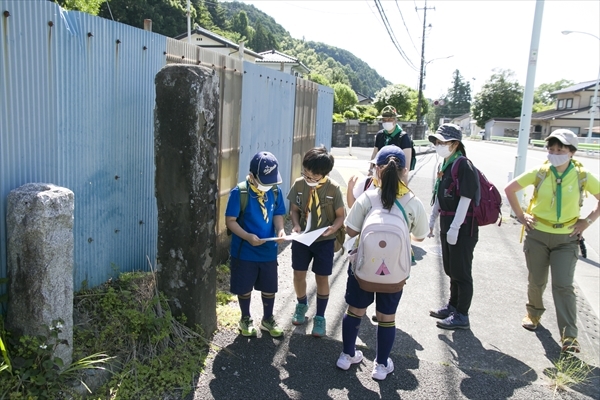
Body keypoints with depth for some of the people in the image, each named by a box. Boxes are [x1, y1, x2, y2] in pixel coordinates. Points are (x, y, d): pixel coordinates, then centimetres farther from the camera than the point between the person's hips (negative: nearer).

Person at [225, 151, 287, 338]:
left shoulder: (275, 191, -5)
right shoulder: (239, 193, -17)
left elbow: (278, 214, 6)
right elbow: (230, 221, -14)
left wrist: (280, 230, -15)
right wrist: (247, 236, -28)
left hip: (269, 250, 4)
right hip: (245, 251, -3)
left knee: (269, 287, 17)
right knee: (244, 288, 13)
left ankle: (268, 320, 38)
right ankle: (246, 320, 36)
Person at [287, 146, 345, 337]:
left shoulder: (333, 188, -17)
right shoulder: (299, 184, -10)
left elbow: (341, 215, -8)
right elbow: (294, 209, 2)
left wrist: (333, 228, -27)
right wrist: (296, 225, -16)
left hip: (324, 240, -2)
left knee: (322, 278, 6)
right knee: (299, 274, 11)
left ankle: (320, 317, 25)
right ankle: (302, 305, 41)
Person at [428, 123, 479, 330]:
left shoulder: (464, 166, -18)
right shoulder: (444, 165, 9)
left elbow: (466, 199, -21)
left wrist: (455, 228, -22)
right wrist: (432, 220, 16)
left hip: (462, 228, -9)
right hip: (447, 224, 9)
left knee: (462, 272, 3)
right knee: (451, 270, 20)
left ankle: (462, 316, 16)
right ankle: (453, 306, 36)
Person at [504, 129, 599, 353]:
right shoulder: (539, 173, -6)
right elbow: (509, 189, 3)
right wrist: (520, 216, -1)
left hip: (566, 239, -1)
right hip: (537, 236, 1)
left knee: (563, 286, -6)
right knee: (536, 281, 14)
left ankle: (569, 337, -2)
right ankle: (534, 313, 40)